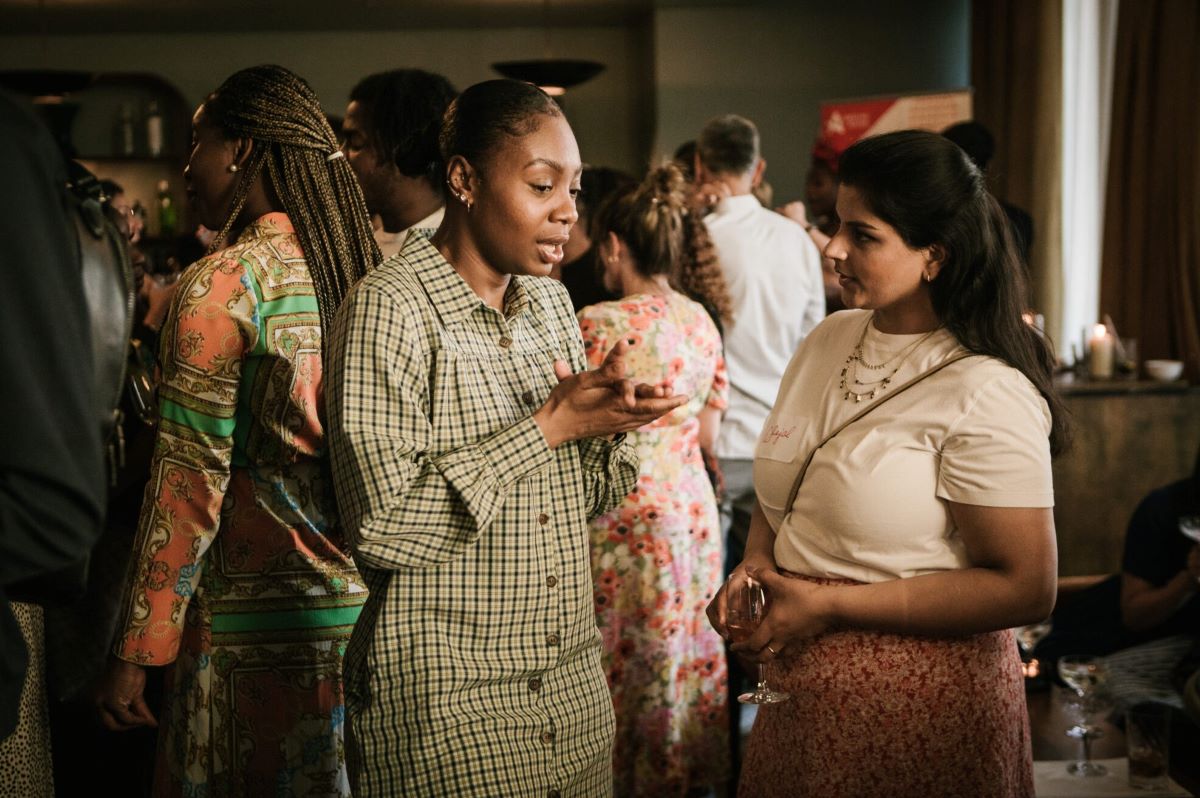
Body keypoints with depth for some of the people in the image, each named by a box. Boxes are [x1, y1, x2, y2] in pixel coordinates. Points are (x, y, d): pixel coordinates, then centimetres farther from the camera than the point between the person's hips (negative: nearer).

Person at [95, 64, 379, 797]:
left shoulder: (221, 284, -11)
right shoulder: (362, 269, 7)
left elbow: (190, 488, -14)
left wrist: (133, 656, -8)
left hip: (262, 619, -6)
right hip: (363, 602, 6)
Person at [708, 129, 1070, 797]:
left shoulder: (988, 394, -19)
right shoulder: (830, 340, 2)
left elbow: (1025, 589, -21)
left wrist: (830, 606, -20)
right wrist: (755, 568, -5)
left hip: (917, 707, -6)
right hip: (799, 687, 7)